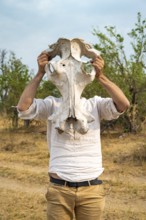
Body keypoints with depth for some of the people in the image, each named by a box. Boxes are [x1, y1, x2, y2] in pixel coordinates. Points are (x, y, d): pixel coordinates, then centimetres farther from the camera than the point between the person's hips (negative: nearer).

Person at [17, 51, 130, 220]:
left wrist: (100, 76, -19)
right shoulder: (52, 104, 3)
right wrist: (40, 73, -14)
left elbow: (123, 104, -14)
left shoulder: (95, 104, 3)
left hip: (91, 190, 1)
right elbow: (23, 107, -13)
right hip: (59, 189, 0)